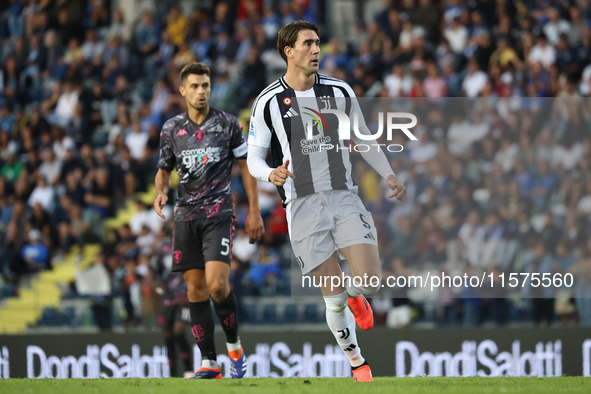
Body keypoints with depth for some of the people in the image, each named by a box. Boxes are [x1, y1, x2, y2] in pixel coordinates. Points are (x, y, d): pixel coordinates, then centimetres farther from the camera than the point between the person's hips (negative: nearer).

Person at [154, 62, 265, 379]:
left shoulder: (228, 124, 1)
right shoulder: (171, 129, 7)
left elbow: (246, 167, 7)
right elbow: (164, 170, 17)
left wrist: (254, 211, 1)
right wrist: (161, 192, -5)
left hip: (218, 213, -3)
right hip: (186, 216, 3)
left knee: (217, 284, -18)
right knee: (195, 289, 0)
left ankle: (234, 346, 6)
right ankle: (209, 363, 5)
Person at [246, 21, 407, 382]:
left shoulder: (340, 91, 7)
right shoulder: (268, 102, 0)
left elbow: (363, 139, 19)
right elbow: (254, 156, 4)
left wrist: (389, 175, 8)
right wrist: (271, 174, -18)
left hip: (344, 198, 2)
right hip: (303, 205, -2)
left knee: (370, 281, -14)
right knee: (334, 299, -2)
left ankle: (355, 296, 23)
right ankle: (358, 363, 17)